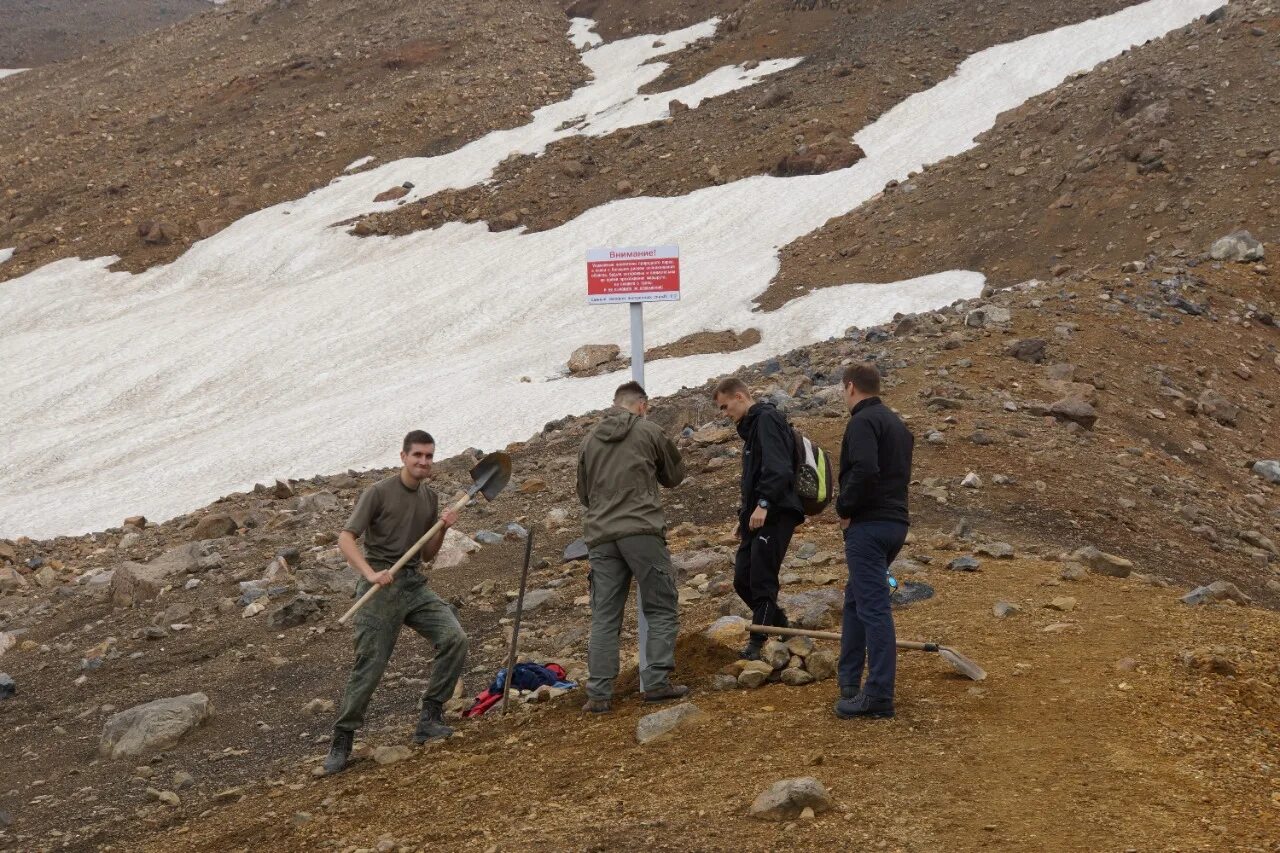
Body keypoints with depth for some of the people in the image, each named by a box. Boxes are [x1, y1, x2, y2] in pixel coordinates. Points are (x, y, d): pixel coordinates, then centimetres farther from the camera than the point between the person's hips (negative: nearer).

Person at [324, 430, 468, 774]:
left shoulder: (429, 497, 12)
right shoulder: (378, 493, -7)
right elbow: (346, 539, -14)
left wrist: (442, 529, -2)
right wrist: (371, 574, -28)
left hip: (415, 584, 6)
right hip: (381, 587, -5)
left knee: (454, 638, -13)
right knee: (369, 665, -7)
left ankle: (429, 718, -3)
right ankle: (342, 741, 5)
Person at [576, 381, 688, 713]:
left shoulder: (590, 439, 14)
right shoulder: (649, 431, 3)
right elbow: (675, 474, 16)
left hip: (601, 536, 4)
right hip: (642, 530, -4)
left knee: (604, 618, 6)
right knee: (662, 610, 5)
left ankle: (598, 693, 2)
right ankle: (656, 682, -4)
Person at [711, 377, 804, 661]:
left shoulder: (767, 419, -9)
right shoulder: (751, 426, 23)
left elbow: (777, 467, -22)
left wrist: (763, 504, -29)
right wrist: (745, 513, 23)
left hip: (775, 515, -10)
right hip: (756, 517, 10)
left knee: (762, 580, -11)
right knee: (743, 580, 8)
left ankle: (756, 643, -10)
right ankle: (781, 625, 20)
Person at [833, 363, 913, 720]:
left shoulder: (863, 422, -12)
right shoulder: (896, 424, 19)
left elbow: (864, 470, -26)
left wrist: (844, 508, -11)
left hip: (869, 526, -10)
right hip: (896, 521, 10)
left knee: (873, 607, -10)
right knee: (856, 597, 21)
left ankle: (879, 695, -12)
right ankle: (849, 682, 26)